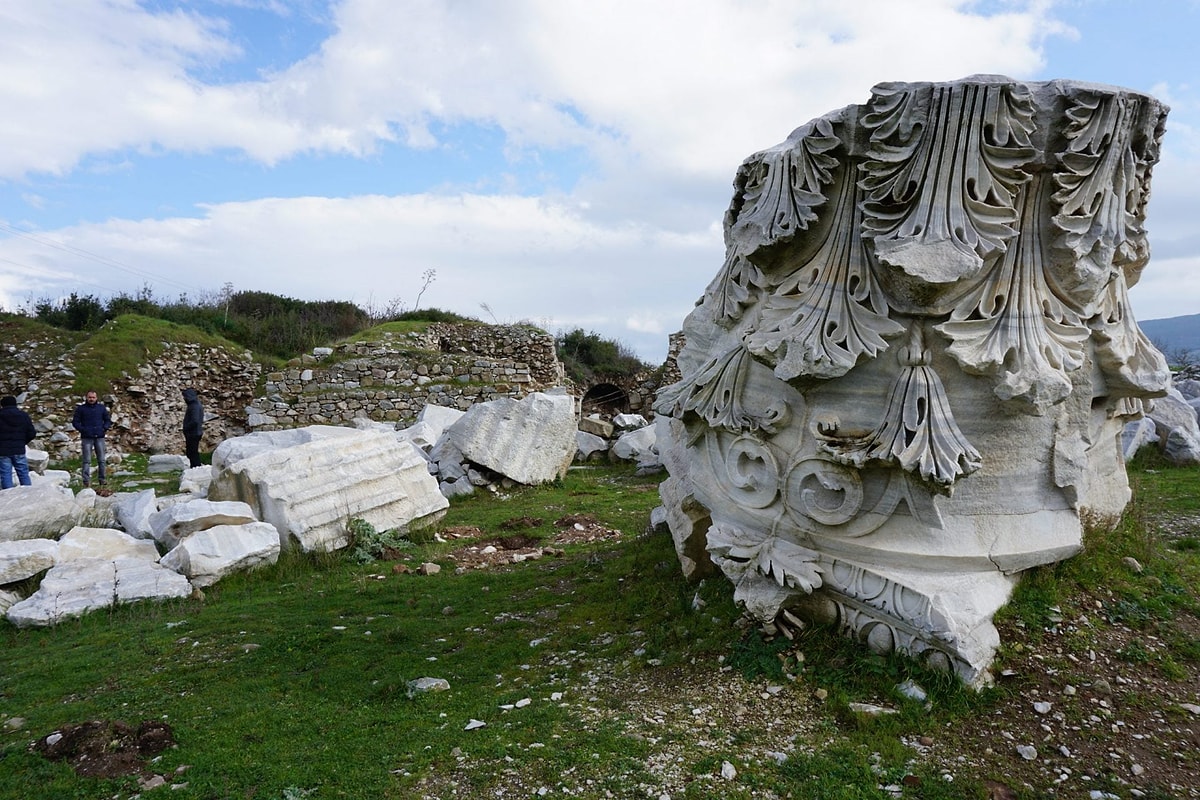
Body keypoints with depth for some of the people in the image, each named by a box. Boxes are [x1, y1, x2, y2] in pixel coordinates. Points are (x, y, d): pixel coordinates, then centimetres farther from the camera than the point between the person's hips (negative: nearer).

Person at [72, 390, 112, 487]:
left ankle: (102, 480, 12)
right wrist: (82, 430, -8)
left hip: (99, 437, 2)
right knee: (87, 460, -4)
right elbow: (75, 422, 6)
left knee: (101, 460, 5)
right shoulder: (81, 408, 5)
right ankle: (86, 481, -5)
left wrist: (105, 428, -1)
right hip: (87, 438, -2)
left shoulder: (101, 407, 11)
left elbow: (108, 420, 16)